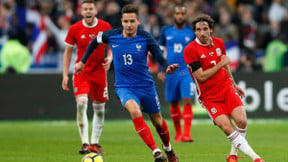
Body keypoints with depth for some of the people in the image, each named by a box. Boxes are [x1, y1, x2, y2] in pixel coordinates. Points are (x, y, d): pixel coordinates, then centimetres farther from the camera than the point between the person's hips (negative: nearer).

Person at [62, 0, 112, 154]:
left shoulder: (105, 27, -2)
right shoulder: (74, 29, -4)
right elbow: (68, 51, 4)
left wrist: (109, 58, -11)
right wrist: (65, 75, -1)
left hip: (99, 71, 2)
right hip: (81, 71, -2)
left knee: (99, 108, 5)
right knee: (81, 103, -20)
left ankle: (94, 143, 19)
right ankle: (85, 143, -17)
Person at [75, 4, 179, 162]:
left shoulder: (145, 37, -12)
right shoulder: (111, 36, -8)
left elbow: (160, 58, -12)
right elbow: (95, 42, 13)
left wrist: (168, 68, -35)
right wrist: (83, 62, 16)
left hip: (146, 85, 1)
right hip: (124, 86, -1)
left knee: (158, 122, 15)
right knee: (135, 111, -32)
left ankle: (168, 149, 47)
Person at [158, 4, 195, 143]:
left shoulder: (192, 32, 3)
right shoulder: (166, 31, 7)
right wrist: (160, 70, 4)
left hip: (187, 72, -2)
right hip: (171, 73, 2)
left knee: (187, 102, -15)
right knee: (173, 104, 9)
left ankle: (186, 134, -19)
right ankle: (178, 133, 24)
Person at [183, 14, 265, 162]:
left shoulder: (219, 42, 5)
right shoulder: (190, 50, -13)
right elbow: (201, 77, -17)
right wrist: (220, 64, -17)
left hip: (226, 88, 4)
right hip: (209, 96, -4)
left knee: (241, 121, -14)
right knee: (227, 128, -20)